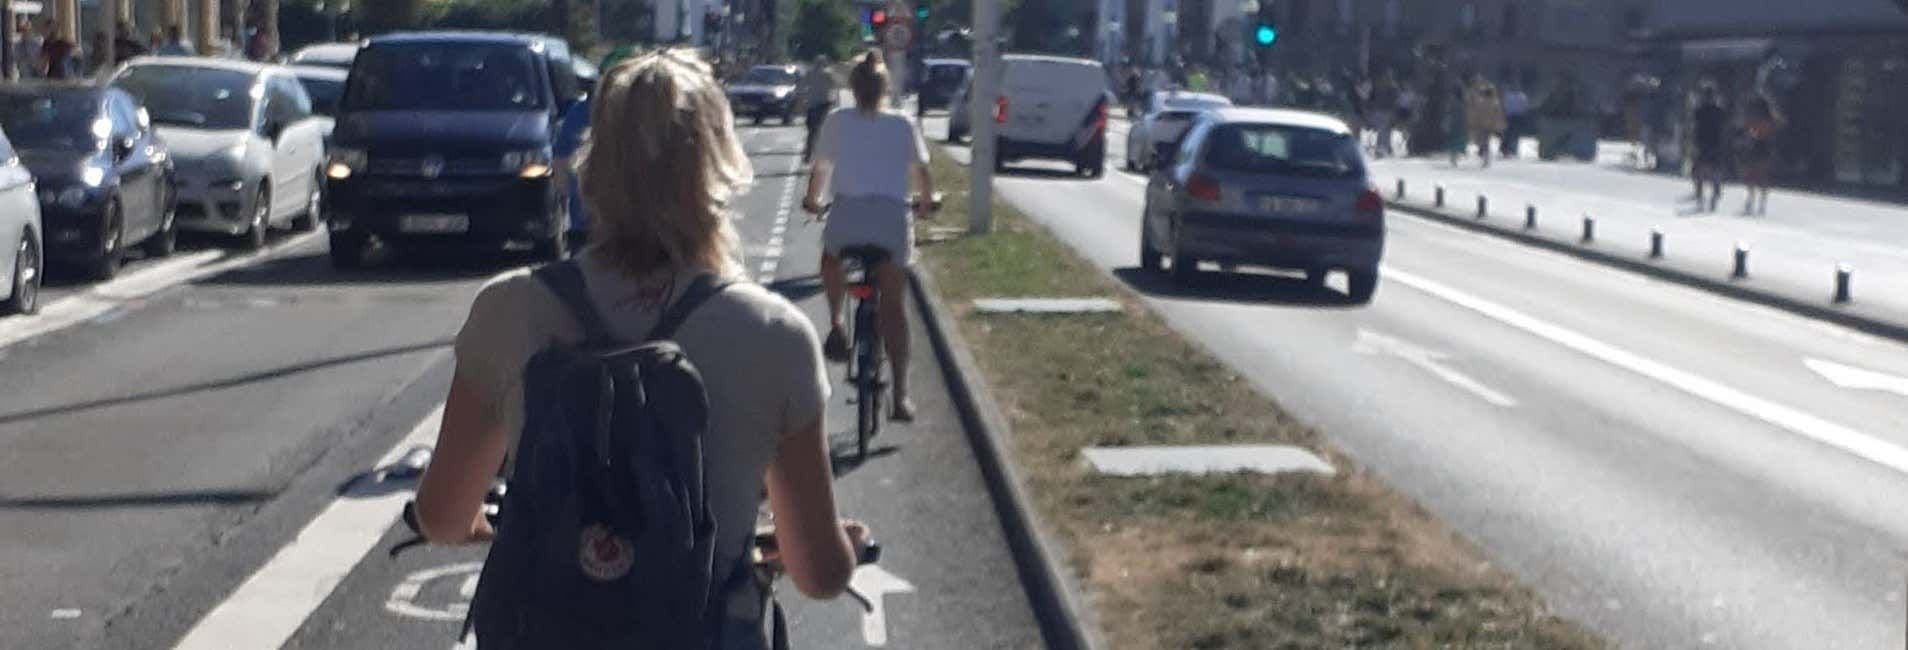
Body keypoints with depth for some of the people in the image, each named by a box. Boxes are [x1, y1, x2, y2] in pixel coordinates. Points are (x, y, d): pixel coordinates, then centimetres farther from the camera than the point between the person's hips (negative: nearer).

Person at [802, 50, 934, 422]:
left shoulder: (838, 122, 10)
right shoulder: (903, 126, 13)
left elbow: (820, 170, 17)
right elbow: (922, 172, 17)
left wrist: (812, 201, 36)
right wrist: (924, 204, 36)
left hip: (848, 212, 0)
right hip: (893, 216, 1)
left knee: (831, 260, 35)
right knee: (894, 308, 8)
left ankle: (835, 325, 13)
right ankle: (900, 396, 2)